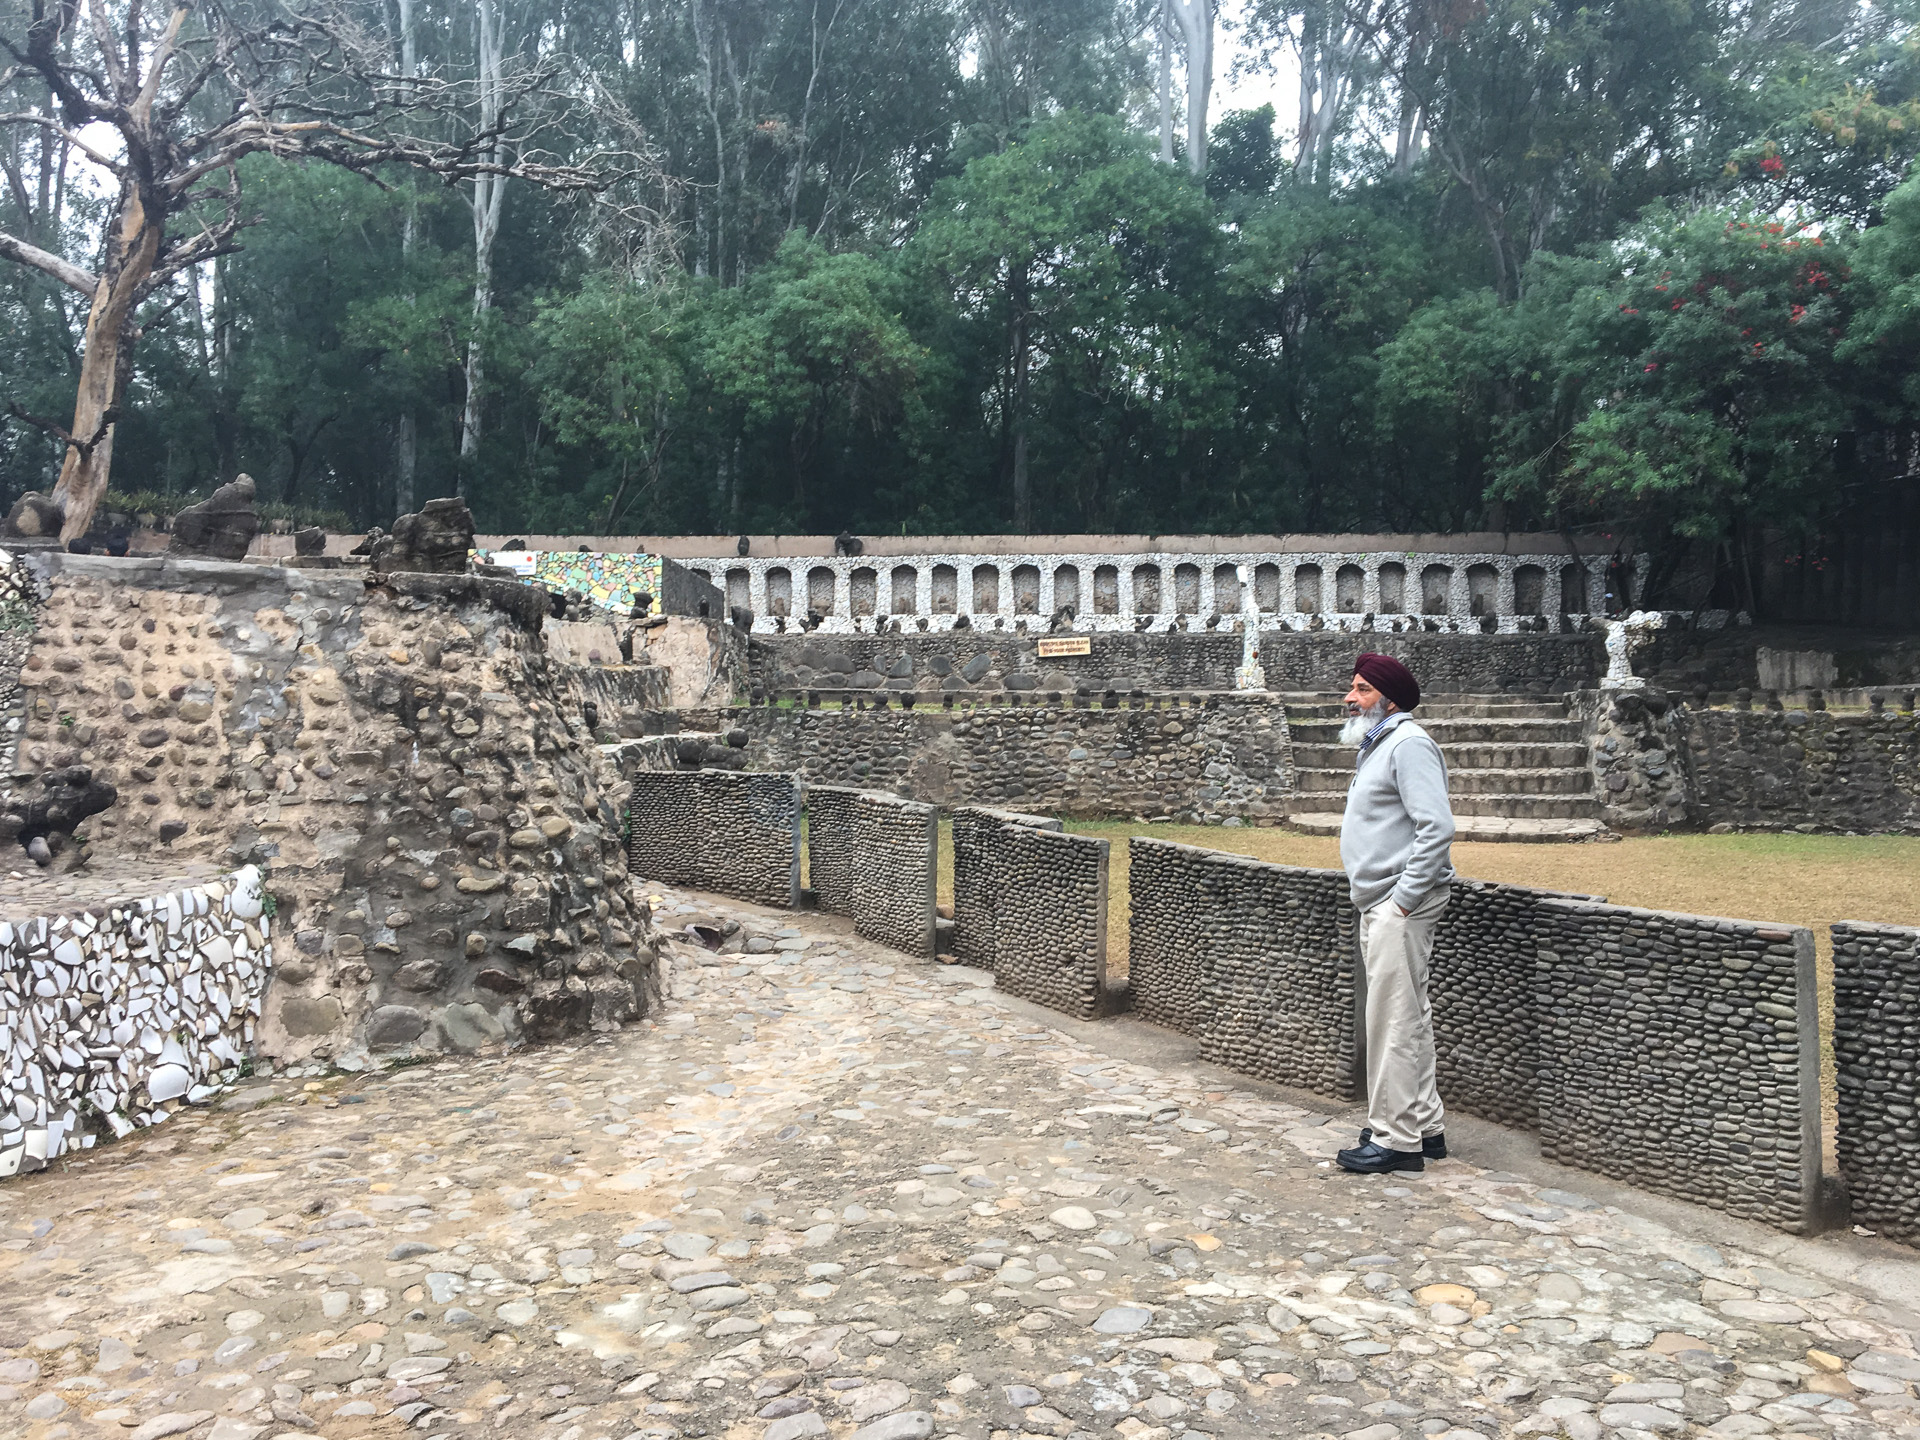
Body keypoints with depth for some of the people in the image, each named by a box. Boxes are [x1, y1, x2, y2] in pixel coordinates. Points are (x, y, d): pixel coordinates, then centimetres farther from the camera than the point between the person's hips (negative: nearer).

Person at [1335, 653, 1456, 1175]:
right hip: (1380, 904, 10)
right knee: (1406, 1018, 15)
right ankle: (1424, 1126, 24)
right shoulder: (1376, 745, 19)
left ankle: (1396, 1140, 1)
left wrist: (1404, 897, -22)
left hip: (1401, 905, -10)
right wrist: (1386, 900, 18)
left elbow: (1437, 826, -23)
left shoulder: (1408, 745, -14)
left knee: (1395, 1020, -6)